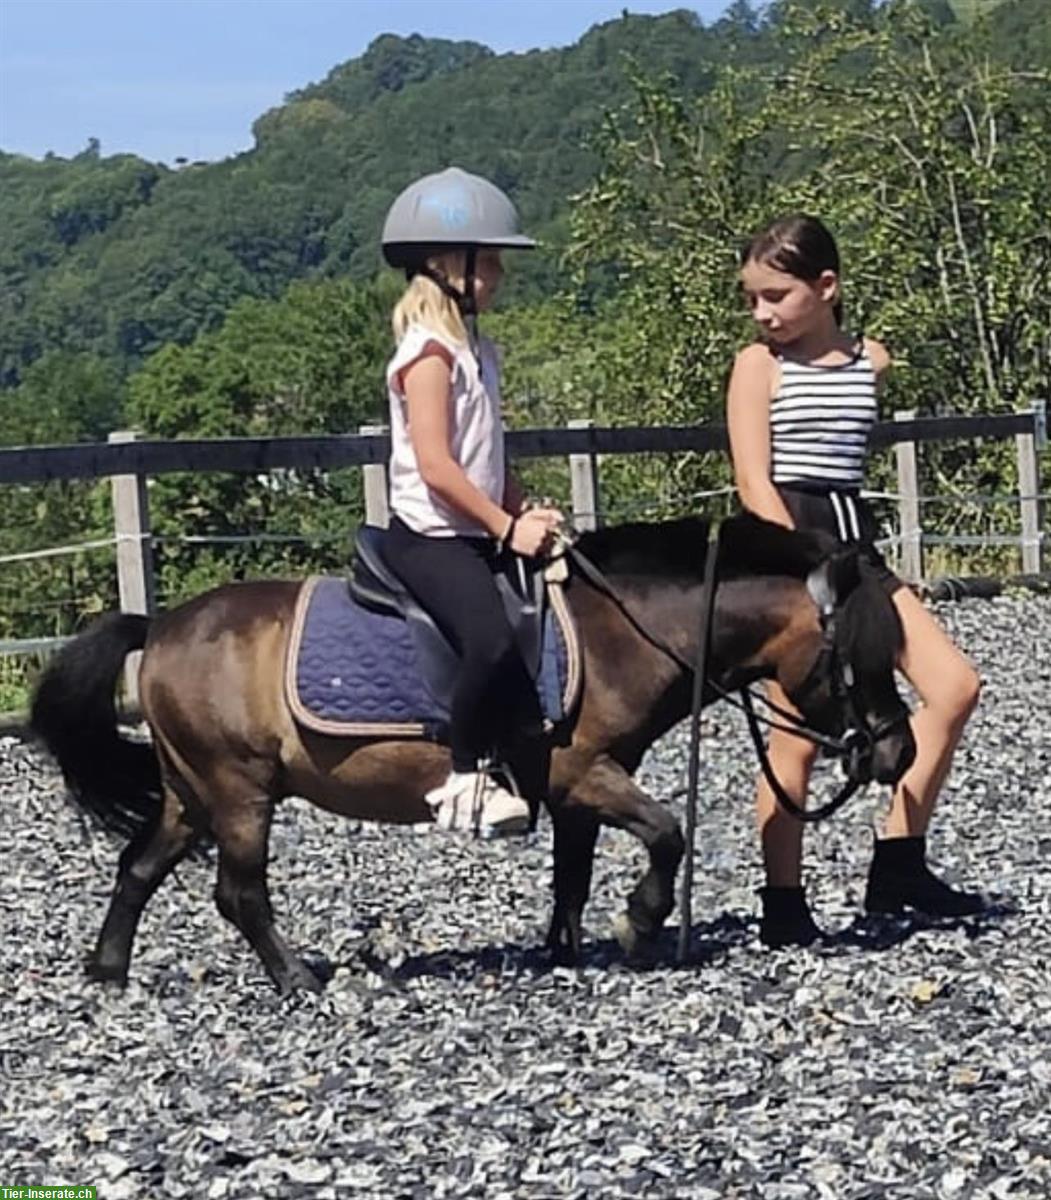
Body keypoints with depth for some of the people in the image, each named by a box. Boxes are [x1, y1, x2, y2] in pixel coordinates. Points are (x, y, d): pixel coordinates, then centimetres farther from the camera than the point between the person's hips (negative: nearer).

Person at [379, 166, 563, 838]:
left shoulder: (478, 350, 16)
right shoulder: (430, 352, -12)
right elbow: (434, 463, -20)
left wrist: (529, 515, 5)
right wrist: (507, 526, -19)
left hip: (479, 535, 10)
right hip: (430, 536, -10)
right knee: (492, 641, -30)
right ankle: (464, 777, -15)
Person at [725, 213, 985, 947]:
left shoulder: (871, 361, 10)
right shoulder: (759, 364, -3)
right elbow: (754, 483, -10)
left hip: (854, 542, 6)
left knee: (955, 686, -5)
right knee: (799, 733, -7)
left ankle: (899, 867, 2)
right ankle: (784, 906, 3)